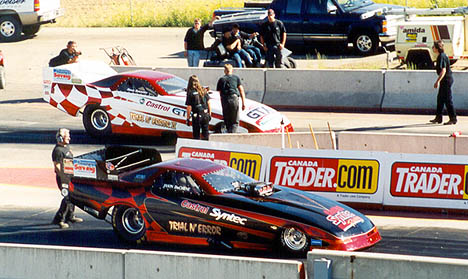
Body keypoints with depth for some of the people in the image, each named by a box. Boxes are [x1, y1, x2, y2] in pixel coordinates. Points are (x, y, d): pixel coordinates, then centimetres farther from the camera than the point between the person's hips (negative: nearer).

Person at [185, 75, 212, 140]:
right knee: (206, 133, 13)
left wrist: (188, 118, -2)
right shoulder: (204, 90, 2)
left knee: (196, 135, 7)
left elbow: (189, 107, -10)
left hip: (196, 116, -3)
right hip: (205, 115, 3)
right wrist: (210, 114, 15)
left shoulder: (190, 93, -10)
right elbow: (208, 103, 6)